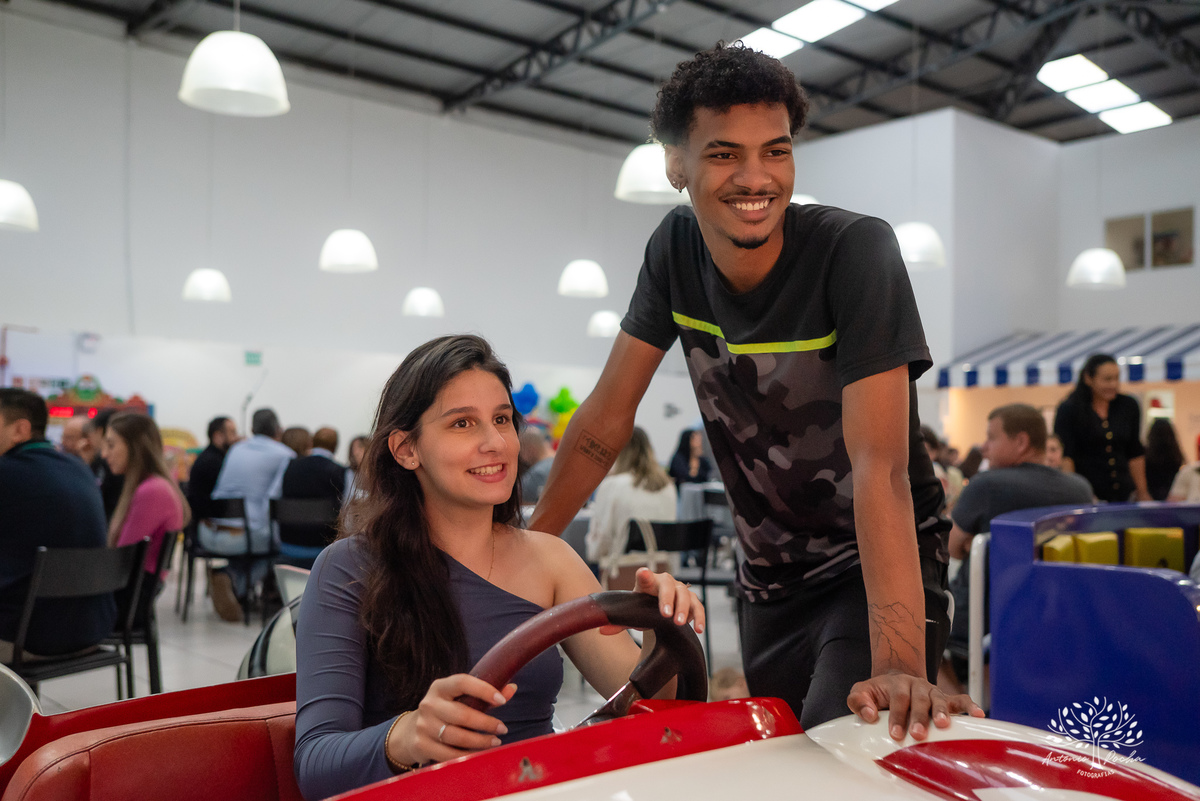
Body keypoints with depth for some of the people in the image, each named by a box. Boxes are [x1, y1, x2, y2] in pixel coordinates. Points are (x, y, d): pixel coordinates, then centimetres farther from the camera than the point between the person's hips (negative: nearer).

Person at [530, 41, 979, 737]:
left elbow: (880, 465, -32)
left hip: (877, 564, -5)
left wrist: (898, 664, -41)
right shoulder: (676, 249, -8)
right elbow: (606, 420, -2)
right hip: (772, 576, 5)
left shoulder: (855, 250, -23)